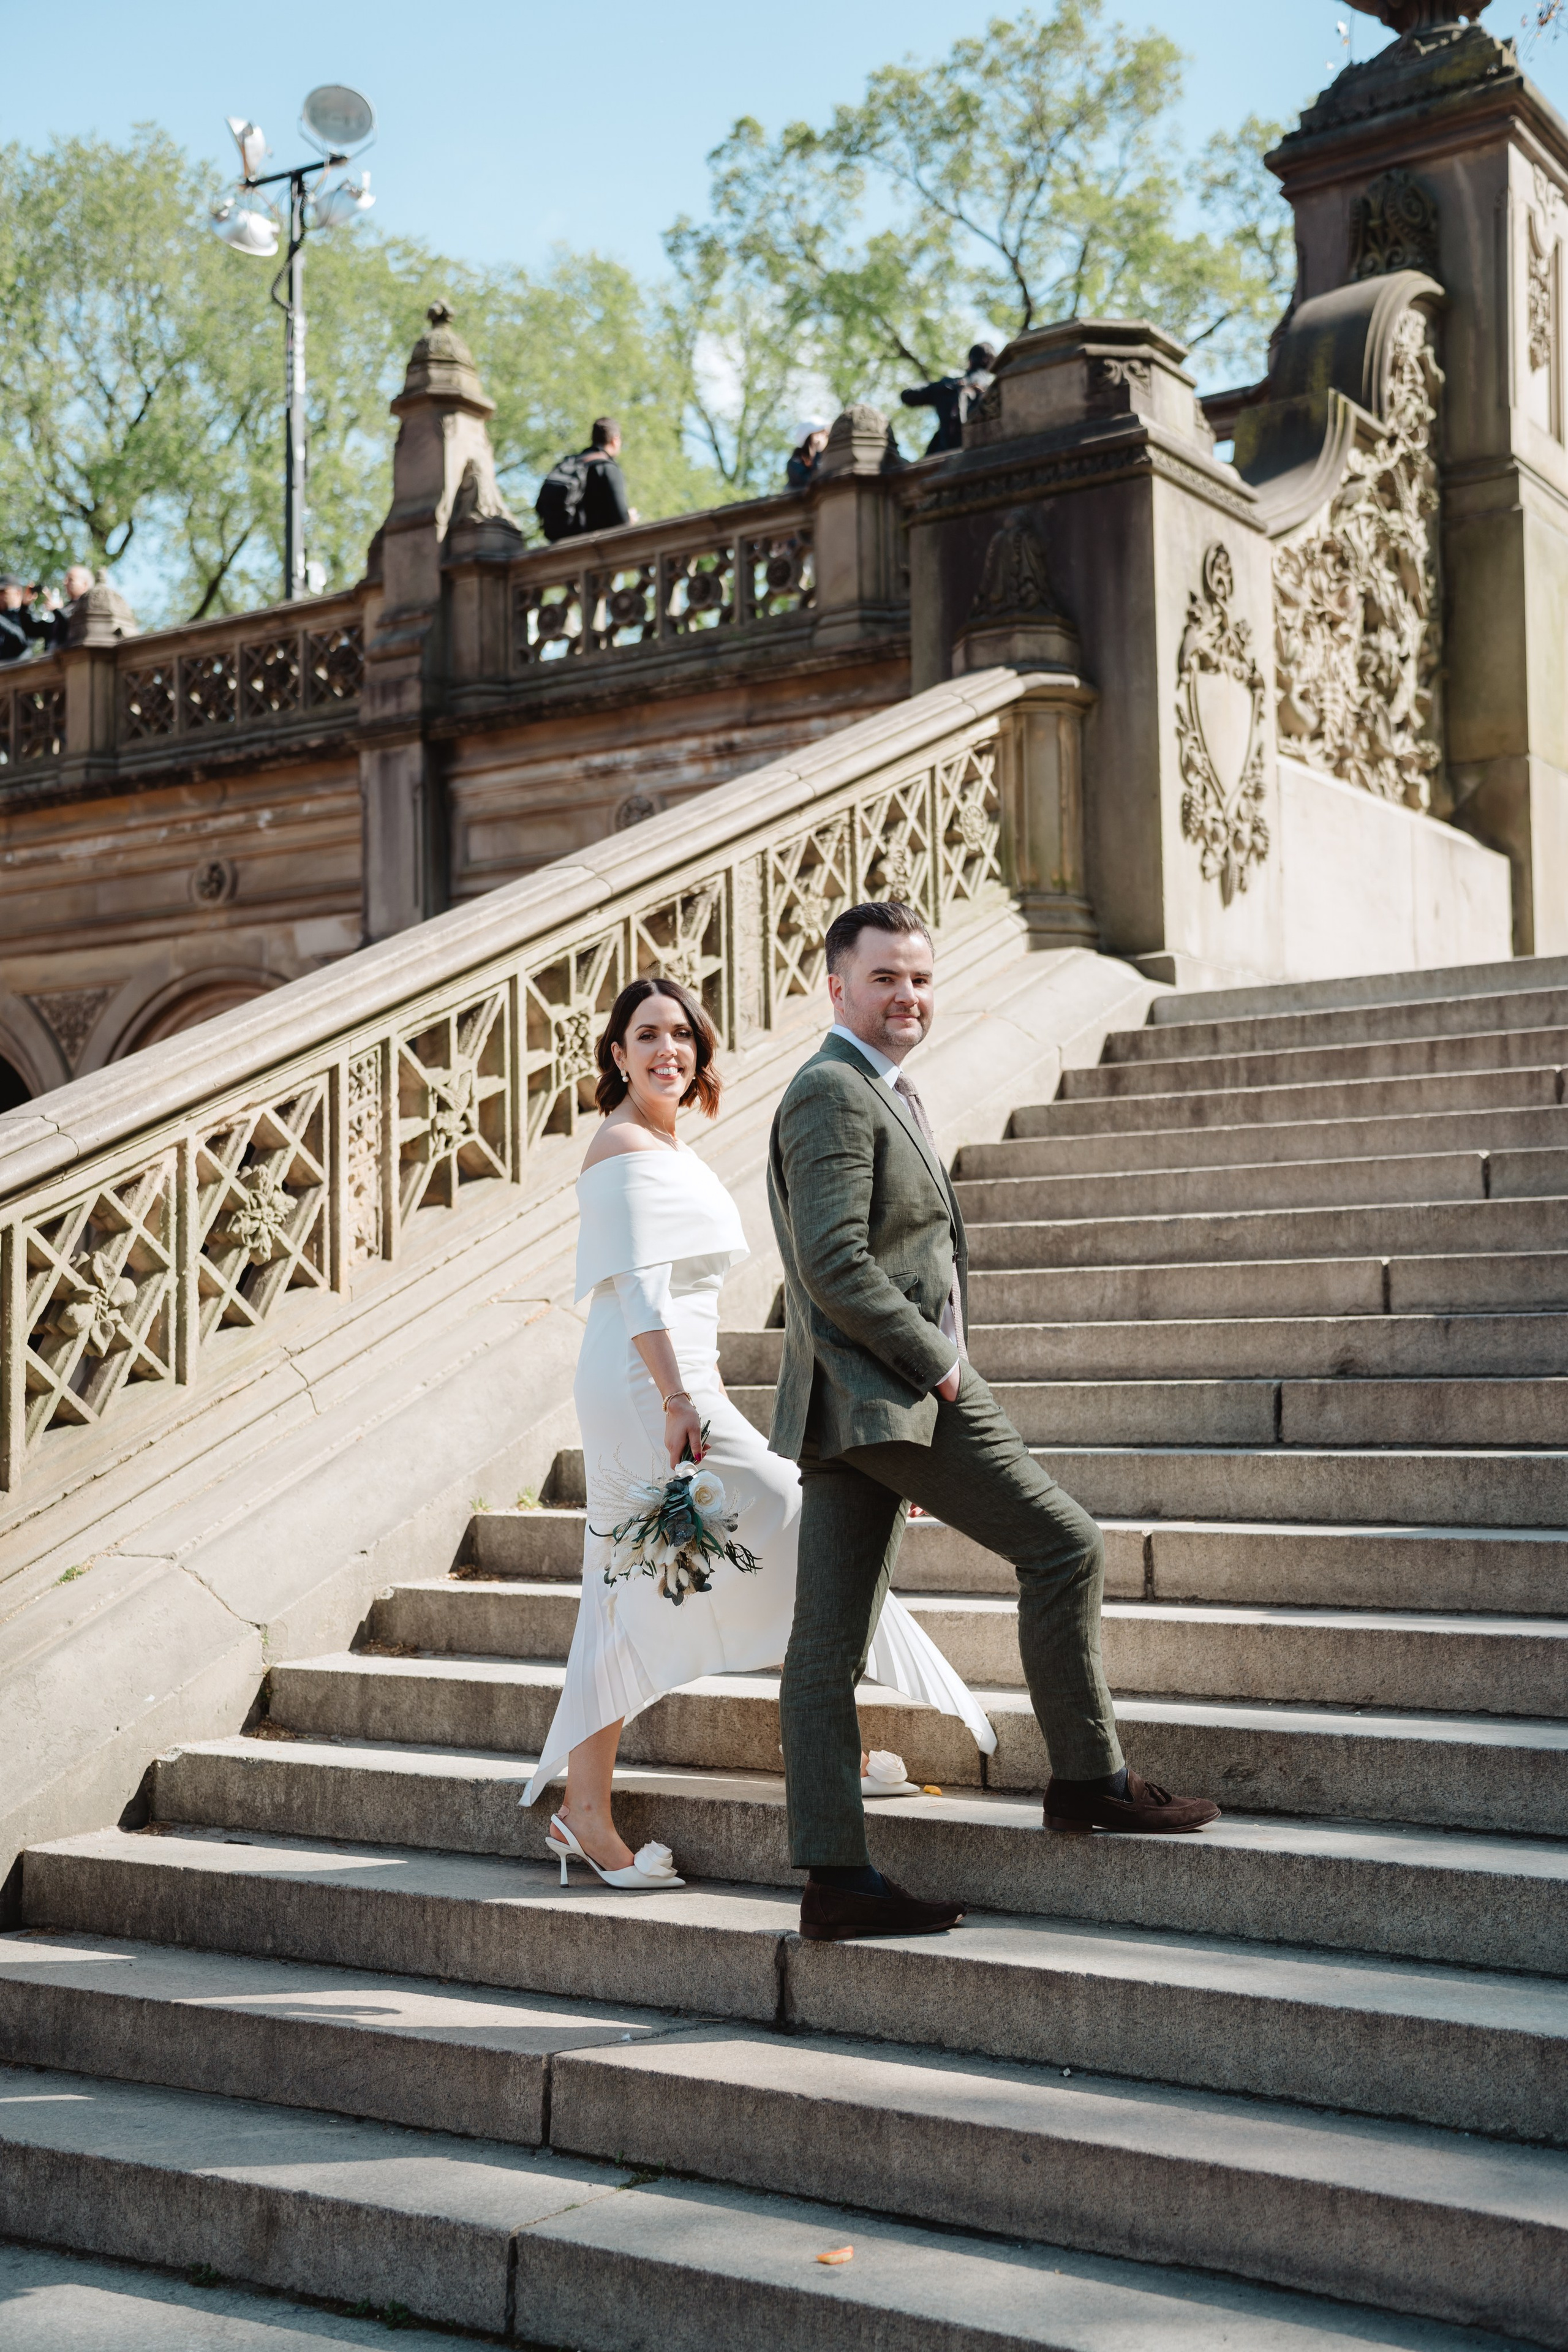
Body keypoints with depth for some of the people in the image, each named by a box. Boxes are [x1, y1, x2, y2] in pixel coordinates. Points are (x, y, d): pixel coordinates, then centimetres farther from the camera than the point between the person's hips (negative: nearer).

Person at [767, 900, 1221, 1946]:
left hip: (841, 1409, 10)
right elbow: (833, 1268, -19)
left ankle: (835, 1878, 10)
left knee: (826, 1643, 6)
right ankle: (1089, 1778, 8)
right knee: (1066, 1545, -2)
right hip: (889, 1396, -10)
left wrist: (936, 1360, 15)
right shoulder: (832, 1093, -10)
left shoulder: (892, 1095, 23)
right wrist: (936, 1361, -14)